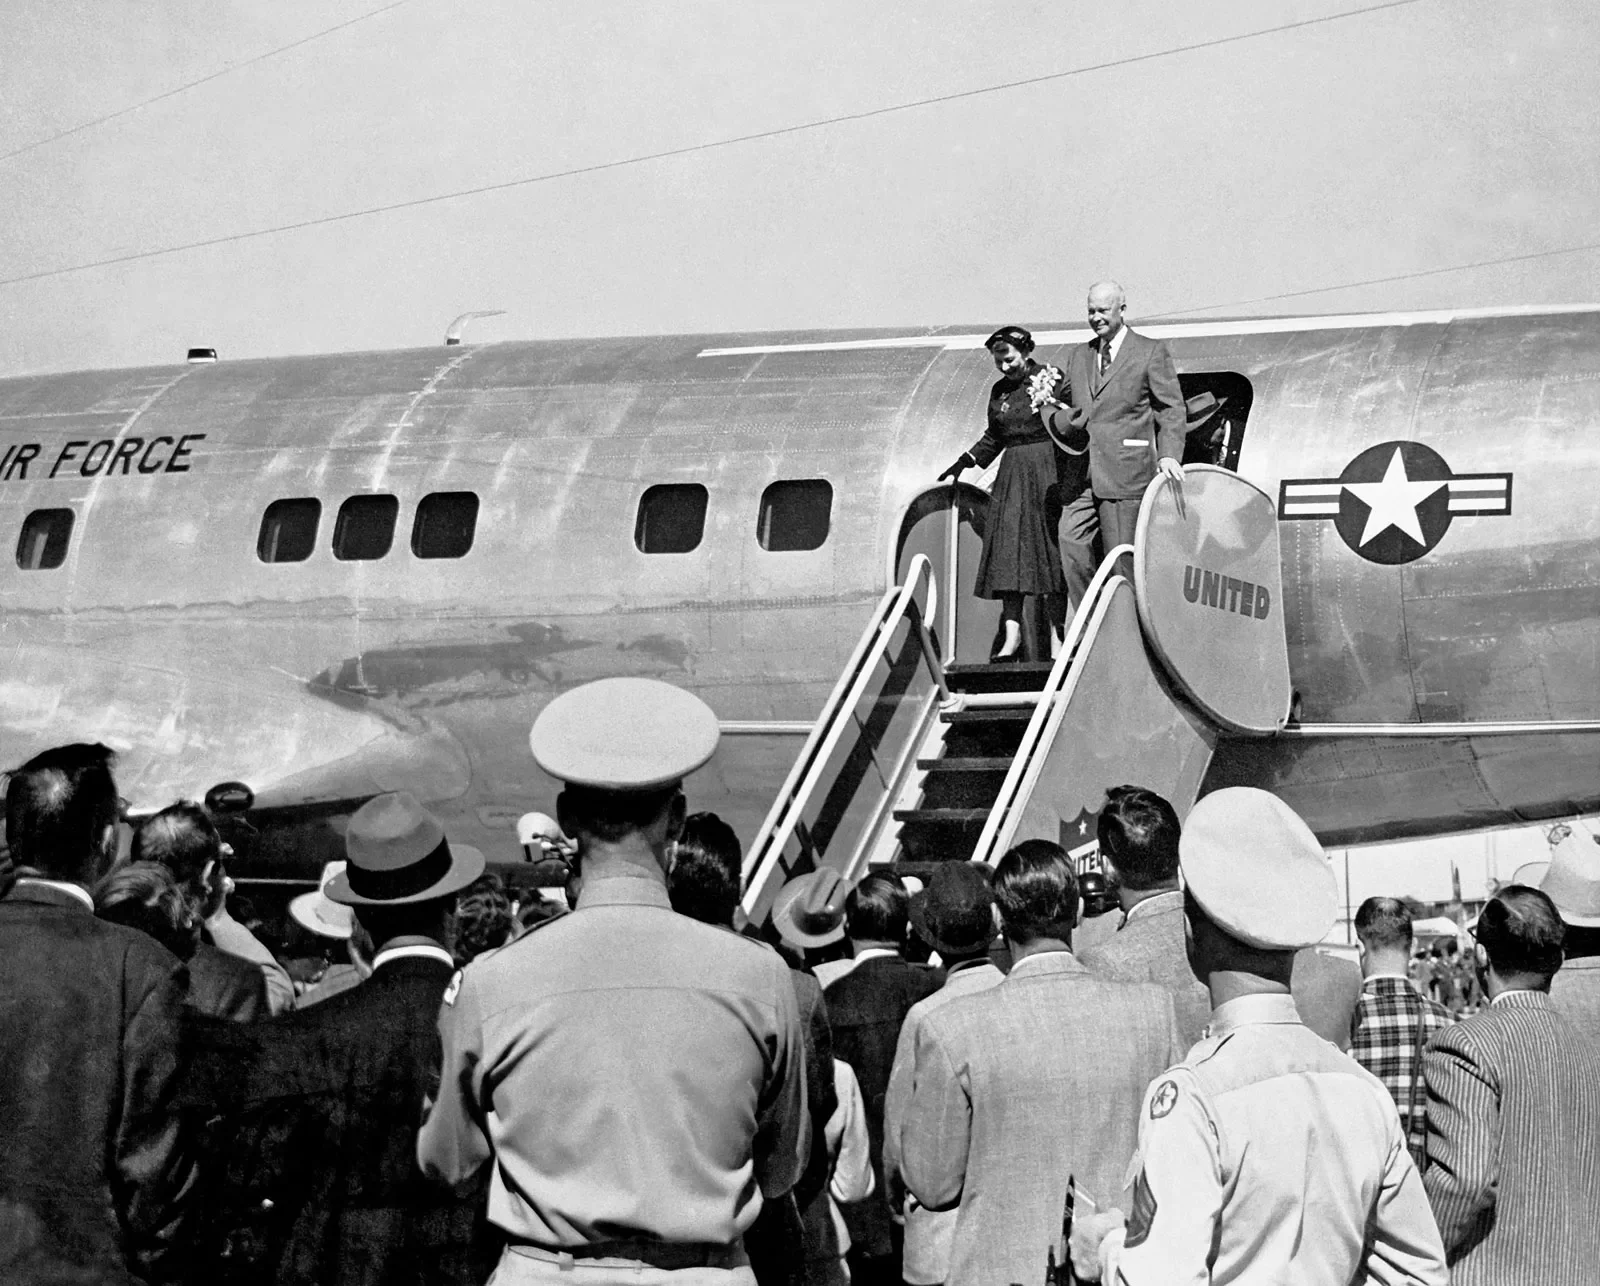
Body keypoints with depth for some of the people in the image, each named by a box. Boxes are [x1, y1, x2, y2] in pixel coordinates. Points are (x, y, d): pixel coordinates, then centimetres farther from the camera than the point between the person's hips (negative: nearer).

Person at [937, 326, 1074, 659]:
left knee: (1048, 551, -5)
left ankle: (1057, 636, -1)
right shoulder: (1000, 391, 12)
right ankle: (1011, 635, -6)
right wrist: (965, 462, 15)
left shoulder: (1053, 381, -5)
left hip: (1046, 475, -5)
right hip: (1011, 477, 5)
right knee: (1007, 552, -4)